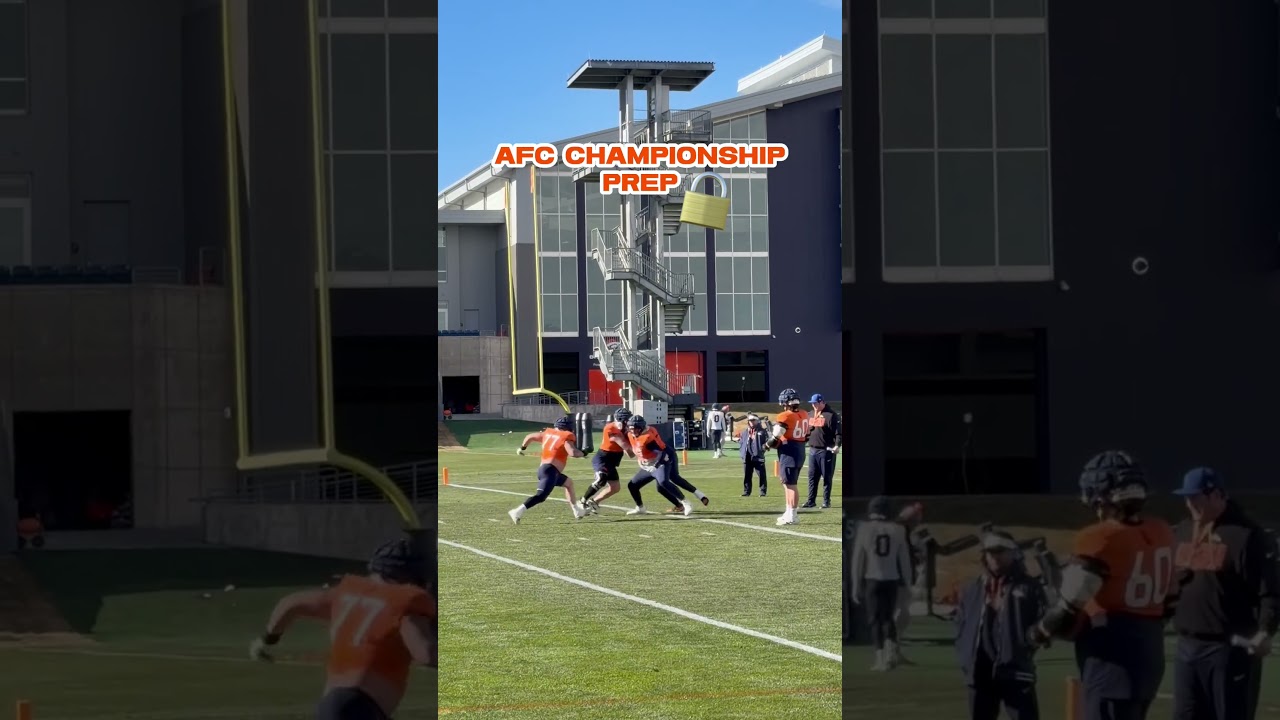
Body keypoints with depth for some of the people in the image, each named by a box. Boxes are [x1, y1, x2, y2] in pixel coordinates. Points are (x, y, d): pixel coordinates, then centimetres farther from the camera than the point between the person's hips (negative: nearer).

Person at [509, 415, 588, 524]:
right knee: (541, 496, -22)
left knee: (569, 483, 29)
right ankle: (518, 511, -36)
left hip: (542, 469, 9)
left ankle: (577, 511, 35)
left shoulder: (548, 433, 19)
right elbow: (573, 453, -17)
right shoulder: (567, 437, -2)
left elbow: (530, 436, 27)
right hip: (550, 471, -9)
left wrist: (522, 448, 43)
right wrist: (583, 453, 3)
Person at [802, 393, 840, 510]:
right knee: (812, 477, 8)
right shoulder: (811, 415, 15)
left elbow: (838, 432, -14)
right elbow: (807, 431, 25)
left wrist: (837, 445, -25)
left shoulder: (831, 415, -9)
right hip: (813, 450, 7)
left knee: (826, 477, -1)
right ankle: (811, 501, 13)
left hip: (826, 451, -7)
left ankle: (826, 501, 5)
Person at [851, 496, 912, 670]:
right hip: (891, 580, 2)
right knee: (887, 618, 14)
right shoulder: (897, 530, 0)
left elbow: (858, 559, -3)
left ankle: (881, 659, 2)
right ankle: (891, 652, -5)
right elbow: (903, 559, 5)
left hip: (871, 580, -2)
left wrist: (856, 586, 3)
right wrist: (906, 582, 15)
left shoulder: (864, 529, -5)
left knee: (875, 619, 6)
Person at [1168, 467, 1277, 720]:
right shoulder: (1184, 532, 13)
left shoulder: (1247, 536, -13)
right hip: (1187, 647, 8)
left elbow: (1269, 591, -16)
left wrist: (1265, 632, -28)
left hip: (1231, 649, -8)